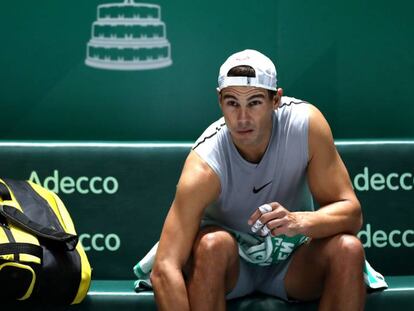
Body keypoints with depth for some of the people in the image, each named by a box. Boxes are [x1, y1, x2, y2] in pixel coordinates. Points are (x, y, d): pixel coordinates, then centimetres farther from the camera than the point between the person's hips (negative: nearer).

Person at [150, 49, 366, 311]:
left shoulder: (306, 123, -21)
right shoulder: (205, 164, -29)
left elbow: (352, 213, -19)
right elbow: (164, 270, -35)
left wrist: (298, 221, -40)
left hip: (293, 259, 2)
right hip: (229, 262, -2)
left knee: (348, 248, -27)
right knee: (212, 245, -34)